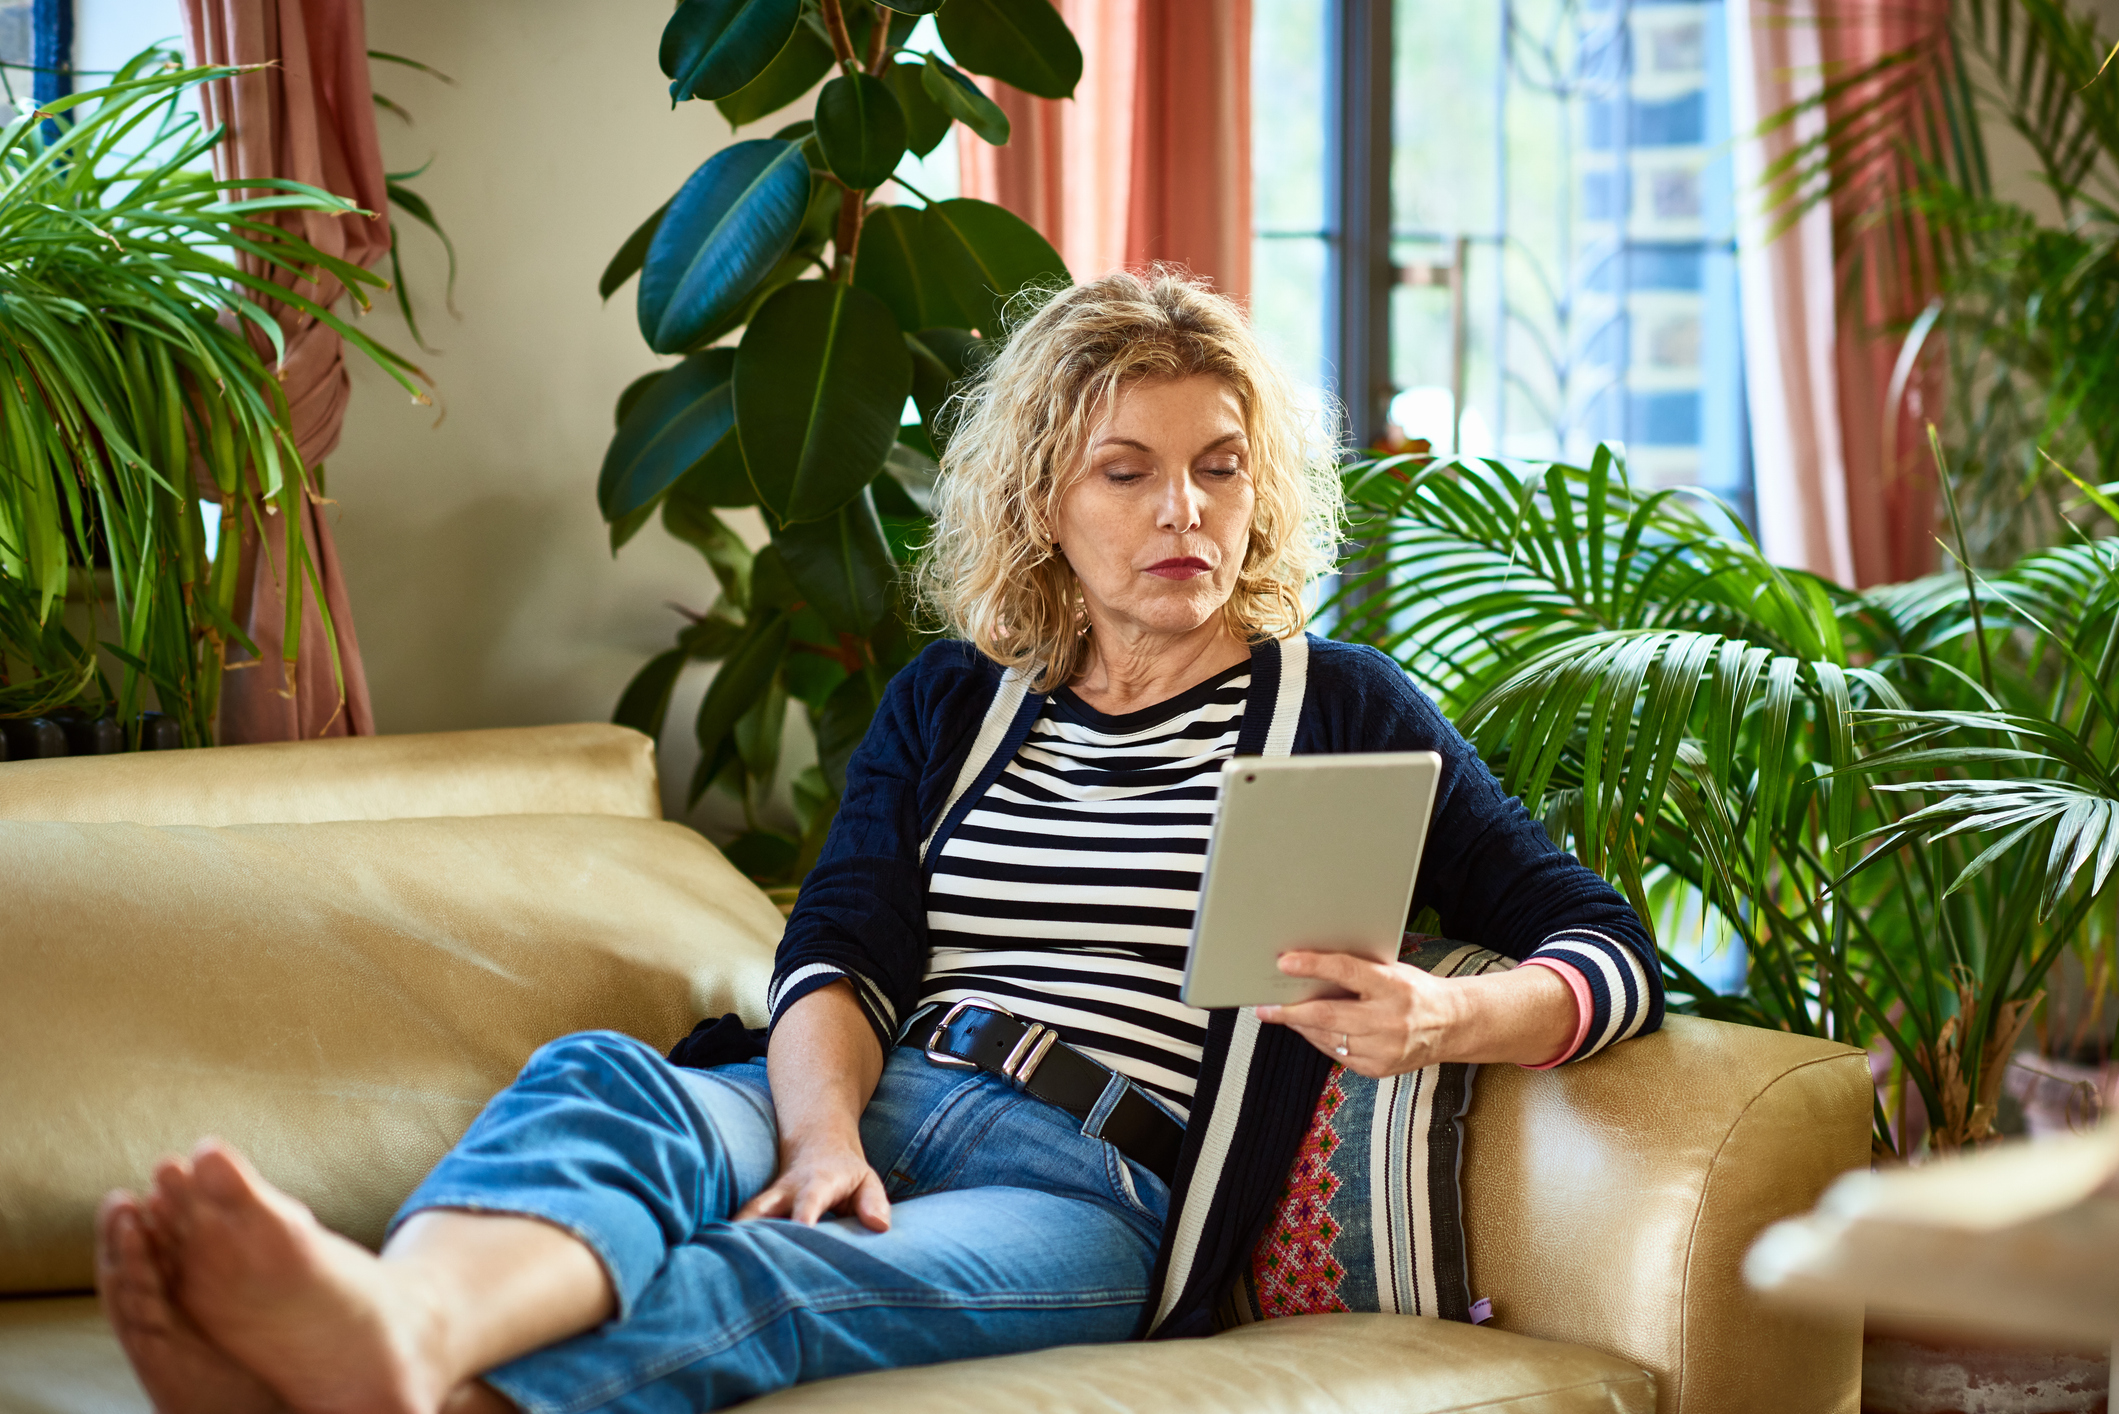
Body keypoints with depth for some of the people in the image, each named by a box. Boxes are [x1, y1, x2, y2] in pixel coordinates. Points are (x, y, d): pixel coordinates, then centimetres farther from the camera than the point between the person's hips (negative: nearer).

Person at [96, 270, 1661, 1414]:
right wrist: (823, 1131, -17)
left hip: (1097, 1187, -3)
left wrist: (1456, 1018, -14)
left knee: (776, 1284, -37)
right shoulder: (951, 702, 22)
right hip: (874, 1103, 3)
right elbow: (838, 958, 7)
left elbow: (1610, 948, 11)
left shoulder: (1343, 708, 15)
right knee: (598, 1072, -32)